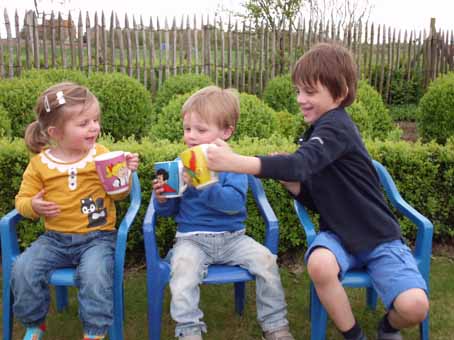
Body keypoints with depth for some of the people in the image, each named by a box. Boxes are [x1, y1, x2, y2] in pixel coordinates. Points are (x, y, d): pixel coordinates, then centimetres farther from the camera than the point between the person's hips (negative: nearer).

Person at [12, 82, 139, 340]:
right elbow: (22, 199, 7)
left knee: (95, 272, -30)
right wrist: (33, 206, -16)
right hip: (55, 238, 2)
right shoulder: (40, 164, -1)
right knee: (23, 268, -18)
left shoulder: (102, 154, -2)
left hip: (98, 236, -2)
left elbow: (118, 194, 2)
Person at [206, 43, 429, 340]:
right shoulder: (316, 132, 7)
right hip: (339, 235, 5)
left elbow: (301, 164, -38)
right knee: (319, 263, -30)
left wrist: (236, 162, -45)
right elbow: (317, 201, 9)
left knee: (414, 307, -25)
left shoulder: (337, 126, -18)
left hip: (378, 237, -5)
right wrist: (290, 181, -10)